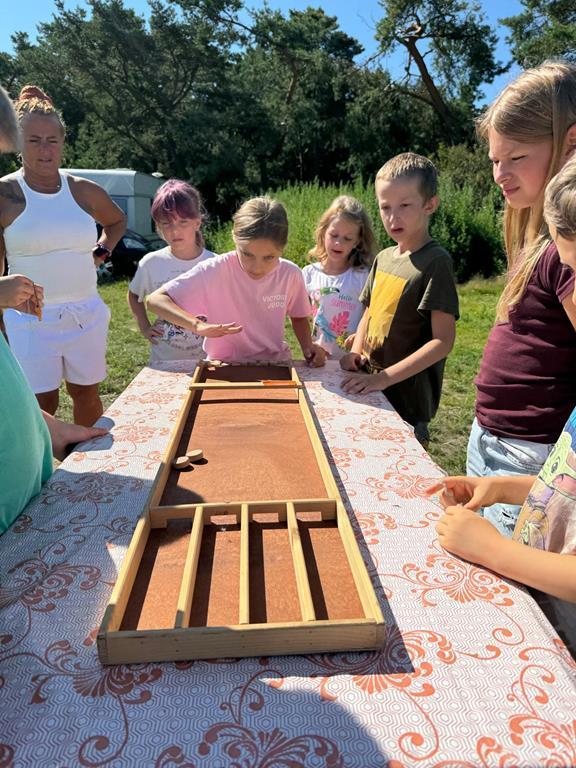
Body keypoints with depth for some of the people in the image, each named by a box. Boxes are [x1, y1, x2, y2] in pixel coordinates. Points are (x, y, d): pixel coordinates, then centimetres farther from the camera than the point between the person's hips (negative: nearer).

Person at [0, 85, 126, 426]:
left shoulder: (85, 191, 4)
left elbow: (117, 221, 25)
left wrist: (102, 252, 9)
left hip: (87, 315, 3)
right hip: (31, 321, -3)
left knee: (87, 396, 14)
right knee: (41, 405, 0)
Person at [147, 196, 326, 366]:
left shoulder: (291, 274, -8)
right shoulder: (216, 270, -15)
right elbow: (155, 299, -15)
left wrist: (308, 347, -8)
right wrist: (198, 325, -29)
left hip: (275, 365, 2)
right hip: (224, 366, -2)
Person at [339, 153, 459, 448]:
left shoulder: (435, 261, -14)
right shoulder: (383, 258, 7)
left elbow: (443, 341, -18)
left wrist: (384, 378, -23)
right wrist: (355, 353, -1)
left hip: (407, 401, -7)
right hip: (370, 392, 7)